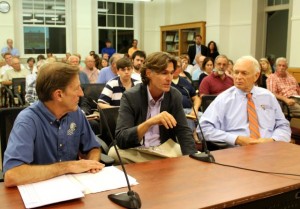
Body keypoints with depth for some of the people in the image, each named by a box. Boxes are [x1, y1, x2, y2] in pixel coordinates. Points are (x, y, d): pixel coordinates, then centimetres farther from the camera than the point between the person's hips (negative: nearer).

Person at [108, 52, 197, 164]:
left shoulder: (175, 96, -3)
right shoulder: (130, 96, -15)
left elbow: (184, 131, 0)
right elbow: (120, 139, -23)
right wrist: (149, 122, -39)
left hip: (165, 150, 2)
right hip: (136, 151, -2)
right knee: (114, 153, -31)